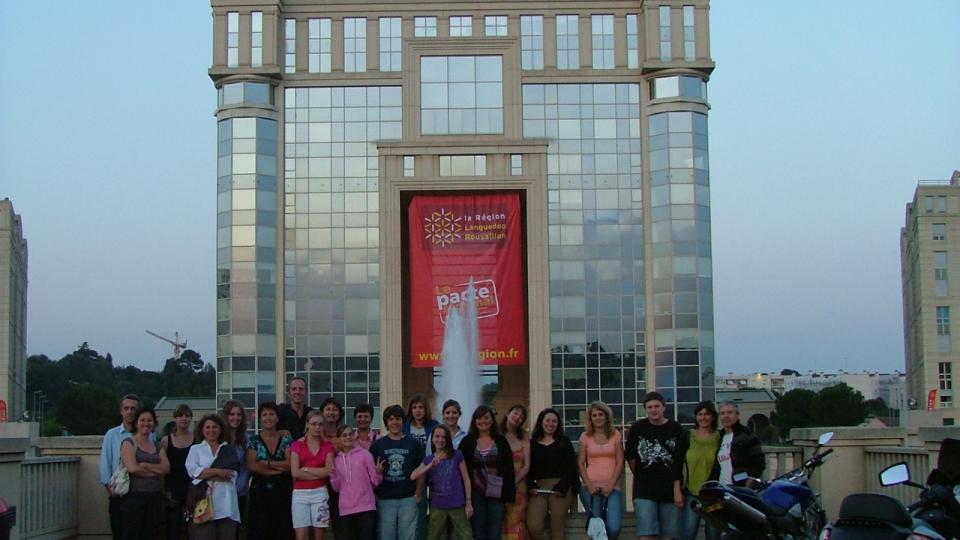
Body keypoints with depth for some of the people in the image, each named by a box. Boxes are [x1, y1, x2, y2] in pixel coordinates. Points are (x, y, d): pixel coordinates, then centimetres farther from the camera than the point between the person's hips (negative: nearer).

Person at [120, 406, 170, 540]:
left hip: (154, 496, 5)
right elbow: (133, 468, -14)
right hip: (135, 494, -5)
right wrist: (156, 471, -3)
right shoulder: (129, 443, 0)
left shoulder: (157, 446, 16)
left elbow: (166, 468, 1)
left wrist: (145, 465, -12)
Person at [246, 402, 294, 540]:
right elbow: (251, 466, -9)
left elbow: (290, 464, -7)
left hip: (283, 493, 1)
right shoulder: (254, 441, 5)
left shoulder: (286, 440, 7)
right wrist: (279, 468, -10)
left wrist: (266, 463, -11)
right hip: (260, 493, 0)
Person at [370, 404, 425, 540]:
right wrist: (374, 495, -7)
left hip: (408, 499, 0)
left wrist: (418, 493, 0)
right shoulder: (378, 445, 5)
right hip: (385, 499, 0)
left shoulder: (412, 444, 6)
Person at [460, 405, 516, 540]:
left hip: (496, 493, 0)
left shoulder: (501, 441, 4)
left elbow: (509, 468, 2)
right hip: (475, 492, 0)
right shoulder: (467, 442, 2)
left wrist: (509, 492, -5)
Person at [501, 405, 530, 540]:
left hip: (518, 486, 2)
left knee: (516, 524, -1)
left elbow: (527, 465, 4)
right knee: (500, 525, -2)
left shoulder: (523, 437, 8)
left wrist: (514, 481, -10)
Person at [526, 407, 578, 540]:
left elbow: (571, 467, 1)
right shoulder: (532, 443, 12)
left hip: (560, 488, -1)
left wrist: (562, 487, -11)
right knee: (534, 526, -15)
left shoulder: (564, 442, 8)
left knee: (557, 529, -2)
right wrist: (531, 486, -8)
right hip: (539, 489, 1)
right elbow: (528, 468, 8)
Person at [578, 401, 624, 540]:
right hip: (591, 488, 1)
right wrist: (589, 485, -7)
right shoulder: (586, 436, 10)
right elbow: (580, 463, 6)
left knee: (614, 527, -18)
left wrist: (611, 485, -8)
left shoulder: (616, 435, 10)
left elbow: (620, 462, 4)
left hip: (611, 487, 0)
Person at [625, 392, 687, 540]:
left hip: (670, 489, 1)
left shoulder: (676, 430, 1)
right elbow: (630, 456, 10)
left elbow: (679, 464, -3)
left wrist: (677, 489, -8)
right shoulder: (637, 428, 1)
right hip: (644, 490, -1)